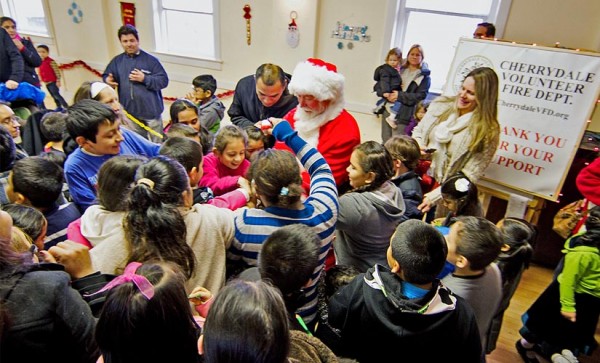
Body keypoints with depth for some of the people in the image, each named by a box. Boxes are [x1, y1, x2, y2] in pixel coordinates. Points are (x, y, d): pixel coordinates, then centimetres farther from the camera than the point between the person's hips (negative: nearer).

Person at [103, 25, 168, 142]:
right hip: (130, 112, 4)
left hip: (151, 111, -4)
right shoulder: (117, 61, 8)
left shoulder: (150, 60, -4)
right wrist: (107, 80, -12)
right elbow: (106, 76, 11)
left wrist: (144, 78, -17)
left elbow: (163, 80, -7)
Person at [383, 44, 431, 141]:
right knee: (385, 141, 10)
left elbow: (421, 96, -9)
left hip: (404, 115, -5)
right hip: (388, 109, 5)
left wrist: (400, 96, -16)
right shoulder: (400, 70, 15)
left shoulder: (424, 76, 1)